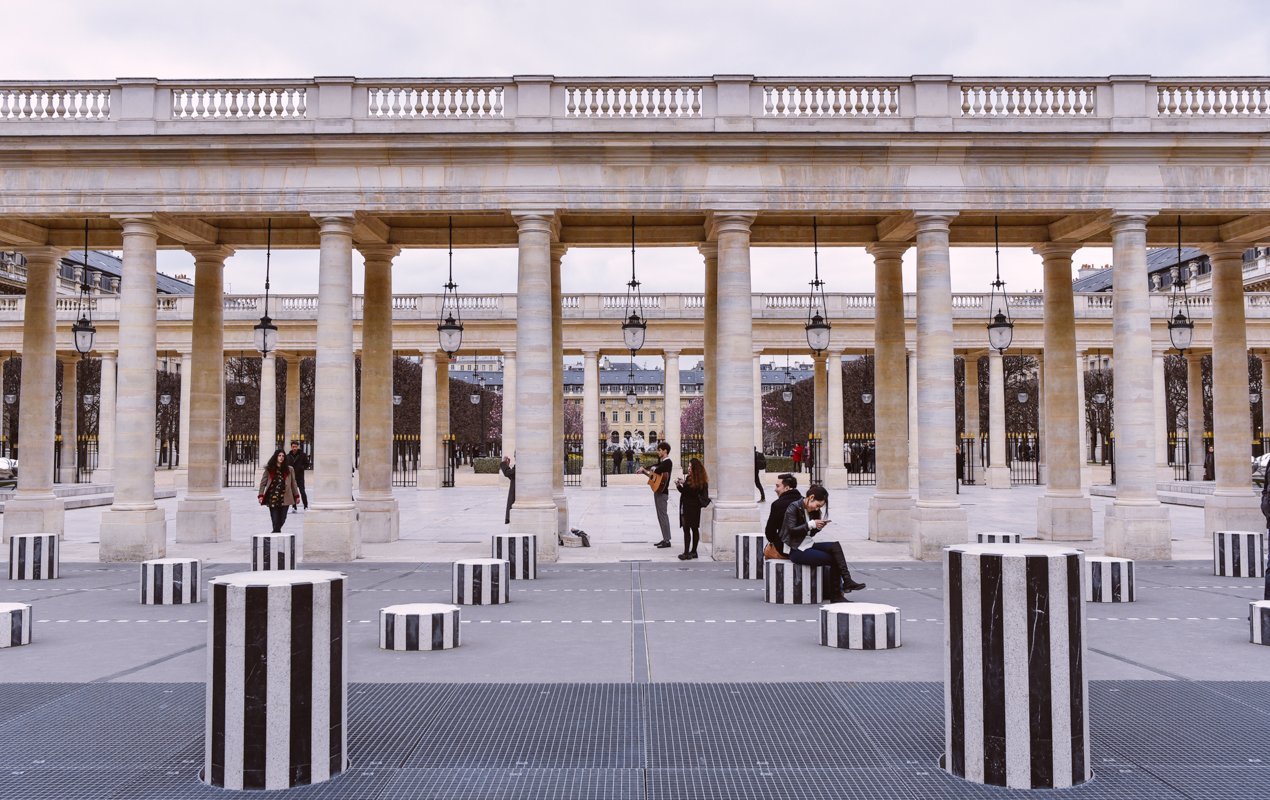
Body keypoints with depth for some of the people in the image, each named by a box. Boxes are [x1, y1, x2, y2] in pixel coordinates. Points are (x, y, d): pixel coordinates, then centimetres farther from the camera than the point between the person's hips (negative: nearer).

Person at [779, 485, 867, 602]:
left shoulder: (812, 511, 12)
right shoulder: (794, 508, -11)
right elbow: (791, 531, -18)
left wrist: (818, 527, -5)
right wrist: (811, 524, -23)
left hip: (808, 545, 7)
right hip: (796, 550, -7)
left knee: (835, 546, -18)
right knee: (834, 560, -17)